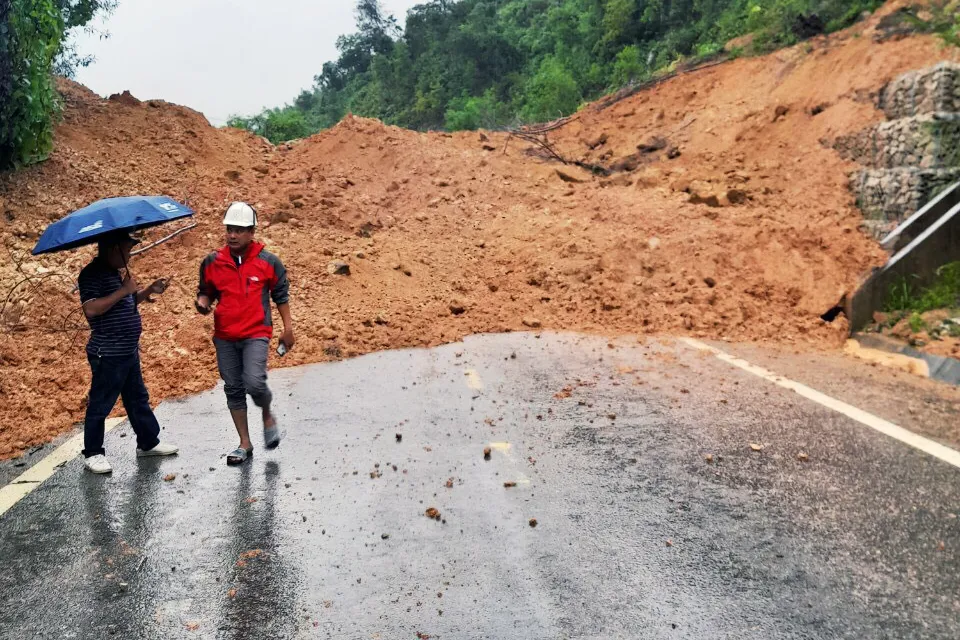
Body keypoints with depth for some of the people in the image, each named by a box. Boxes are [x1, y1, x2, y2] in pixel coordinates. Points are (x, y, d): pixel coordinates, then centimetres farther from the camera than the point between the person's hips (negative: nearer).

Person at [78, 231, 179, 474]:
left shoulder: (114, 273, 13)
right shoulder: (92, 274, -17)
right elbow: (91, 308, -29)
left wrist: (148, 291, 8)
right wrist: (123, 290, -27)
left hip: (128, 352, 10)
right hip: (108, 354, -10)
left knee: (138, 399, 17)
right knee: (100, 404, 2)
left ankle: (148, 443, 28)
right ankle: (93, 454, 14)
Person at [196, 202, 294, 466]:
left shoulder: (268, 262, -3)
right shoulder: (212, 262, 2)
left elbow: (281, 296, 6)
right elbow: (206, 292, 14)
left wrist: (288, 329, 6)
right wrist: (202, 303, -10)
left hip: (256, 335, -3)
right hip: (224, 337, 4)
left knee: (254, 383, -21)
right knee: (233, 389, 9)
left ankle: (268, 417, 14)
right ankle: (244, 444, 22)